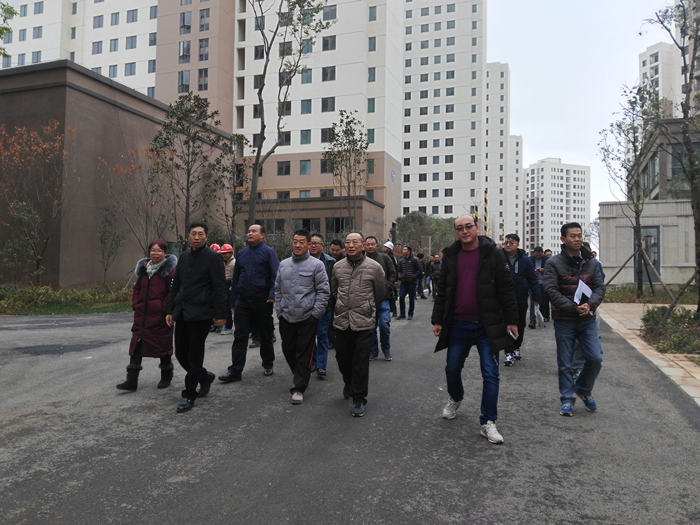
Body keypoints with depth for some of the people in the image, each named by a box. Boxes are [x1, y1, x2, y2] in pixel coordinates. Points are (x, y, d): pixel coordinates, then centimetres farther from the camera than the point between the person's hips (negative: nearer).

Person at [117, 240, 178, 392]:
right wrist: (135, 304, 10)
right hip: (142, 314, 6)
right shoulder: (144, 268, 13)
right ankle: (132, 380, 5)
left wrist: (164, 308, -15)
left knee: (163, 345, 6)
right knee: (136, 344, 1)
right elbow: (137, 288, 22)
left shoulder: (170, 269, -7)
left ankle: (166, 377, 24)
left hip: (160, 316, -6)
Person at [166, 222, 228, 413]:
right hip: (182, 312, 7)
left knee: (194, 355, 0)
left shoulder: (213, 257, -7)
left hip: (200, 313, -7)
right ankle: (205, 377, 33)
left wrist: (221, 314, -13)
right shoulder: (184, 257, 14)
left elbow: (220, 288, -10)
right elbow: (176, 286, 19)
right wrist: (170, 311, 16)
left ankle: (189, 395, 12)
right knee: (181, 353, 10)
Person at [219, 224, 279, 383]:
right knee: (240, 336, 2)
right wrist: (233, 301, 13)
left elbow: (275, 275, -10)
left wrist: (272, 295, -21)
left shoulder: (268, 252, -3)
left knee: (265, 335, 10)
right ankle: (235, 371, 5)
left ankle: (268, 365, 26)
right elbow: (235, 278, 15)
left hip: (262, 302, -4)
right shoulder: (241, 253, 11)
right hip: (242, 302, 4)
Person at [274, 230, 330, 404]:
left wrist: (316, 313, -10)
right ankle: (302, 375, 38)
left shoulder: (316, 264, -6)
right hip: (286, 317, 5)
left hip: (307, 318, -5)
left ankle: (299, 388, 10)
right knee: (288, 349, 14)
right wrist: (279, 310, 10)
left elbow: (324, 291, -6)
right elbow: (278, 289, 17)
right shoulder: (283, 264, 10)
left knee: (303, 354, 0)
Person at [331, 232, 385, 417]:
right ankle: (349, 383, 43)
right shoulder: (338, 266, 4)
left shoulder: (374, 267, -5)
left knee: (360, 362, 0)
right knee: (342, 357, 15)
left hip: (364, 322, -3)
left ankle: (359, 398, 12)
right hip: (342, 321, 4)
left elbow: (380, 293, 8)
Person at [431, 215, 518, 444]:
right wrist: (437, 320, 6)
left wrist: (511, 320, -6)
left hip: (487, 325, -3)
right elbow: (442, 291, 9)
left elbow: (506, 288, -4)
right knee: (452, 369, 14)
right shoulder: (450, 256, 6)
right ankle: (455, 398, 44)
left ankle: (488, 423, 10)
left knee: (490, 374, -1)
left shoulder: (492, 254, -4)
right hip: (458, 324, 3)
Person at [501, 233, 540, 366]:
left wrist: (536, 297, -4)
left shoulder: (525, 260, -3)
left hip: (521, 300, 2)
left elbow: (533, 279, -1)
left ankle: (516, 347, 32)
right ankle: (509, 352, 4)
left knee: (520, 325, 14)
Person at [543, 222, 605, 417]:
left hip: (587, 320, 3)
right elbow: (551, 291, -13)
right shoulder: (554, 263, -5)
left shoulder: (591, 262, 9)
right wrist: (573, 308, -21)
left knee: (596, 358, -3)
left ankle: (584, 389, 23)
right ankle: (567, 399, 19)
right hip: (564, 320, -3)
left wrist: (590, 304, -16)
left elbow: (600, 287, 4)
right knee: (565, 363, 4)